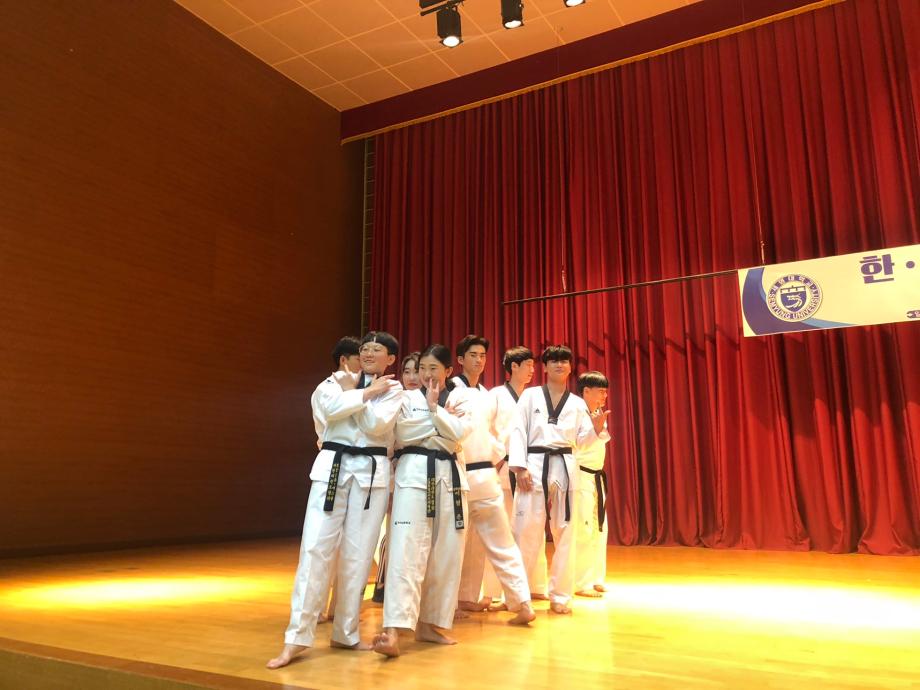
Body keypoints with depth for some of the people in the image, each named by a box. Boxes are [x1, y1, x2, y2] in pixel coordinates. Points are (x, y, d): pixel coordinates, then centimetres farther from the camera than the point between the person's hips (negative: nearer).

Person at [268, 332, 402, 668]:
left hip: (371, 473, 0)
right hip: (333, 467, 0)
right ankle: (297, 637, 1)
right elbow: (331, 408, -14)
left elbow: (377, 424, -14)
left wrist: (352, 393, -6)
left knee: (357, 554, 5)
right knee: (316, 547, -6)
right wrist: (366, 393, -11)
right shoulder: (338, 380, 8)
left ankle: (346, 633, 20)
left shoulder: (393, 389, 5)